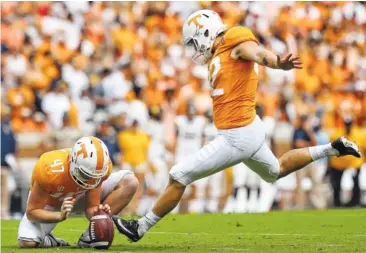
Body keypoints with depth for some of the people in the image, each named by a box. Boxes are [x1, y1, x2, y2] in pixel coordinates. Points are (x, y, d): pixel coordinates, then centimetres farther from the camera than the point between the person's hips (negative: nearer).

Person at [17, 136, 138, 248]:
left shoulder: (101, 168, -29)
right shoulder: (50, 171, -40)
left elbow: (91, 207, -17)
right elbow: (32, 212, -29)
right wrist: (59, 216, -46)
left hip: (79, 195, 4)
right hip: (48, 201, -4)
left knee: (129, 181, -17)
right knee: (27, 242, -32)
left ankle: (90, 236, -16)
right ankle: (46, 239, 7)